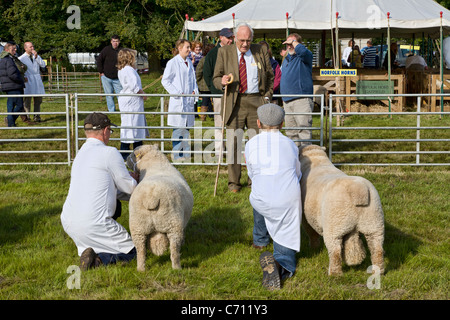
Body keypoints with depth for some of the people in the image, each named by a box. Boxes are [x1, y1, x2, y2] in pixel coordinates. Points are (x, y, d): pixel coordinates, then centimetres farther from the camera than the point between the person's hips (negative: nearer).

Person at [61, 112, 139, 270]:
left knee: (115, 203, 31)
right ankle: (98, 259, -15)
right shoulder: (110, 152, -9)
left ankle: (84, 249, 19)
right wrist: (134, 179, 22)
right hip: (93, 225, -8)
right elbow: (129, 187, -1)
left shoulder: (80, 154, 18)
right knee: (130, 251, 12)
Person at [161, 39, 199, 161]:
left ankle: (185, 152, 20)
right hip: (178, 100, -7)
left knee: (187, 126, 11)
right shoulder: (173, 63, -9)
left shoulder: (189, 62, 13)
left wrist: (195, 90, 6)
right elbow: (165, 81, -9)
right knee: (178, 128, -6)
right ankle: (176, 154, 1)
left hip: (189, 99, 7)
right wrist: (177, 93, -13)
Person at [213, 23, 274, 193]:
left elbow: (270, 76, 16)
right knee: (233, 143, -3)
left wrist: (267, 97, 6)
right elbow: (216, 78, 8)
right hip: (234, 101, -1)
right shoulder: (224, 52, 5)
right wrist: (222, 82, -15)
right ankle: (234, 182, 7)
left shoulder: (261, 51, 8)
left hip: (256, 102, 1)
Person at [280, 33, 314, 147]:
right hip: (287, 101, 8)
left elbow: (303, 51, -29)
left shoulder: (304, 57, -2)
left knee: (304, 129, -12)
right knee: (291, 131, 9)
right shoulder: (286, 59, 21)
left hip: (302, 100, -8)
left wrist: (294, 42, -11)